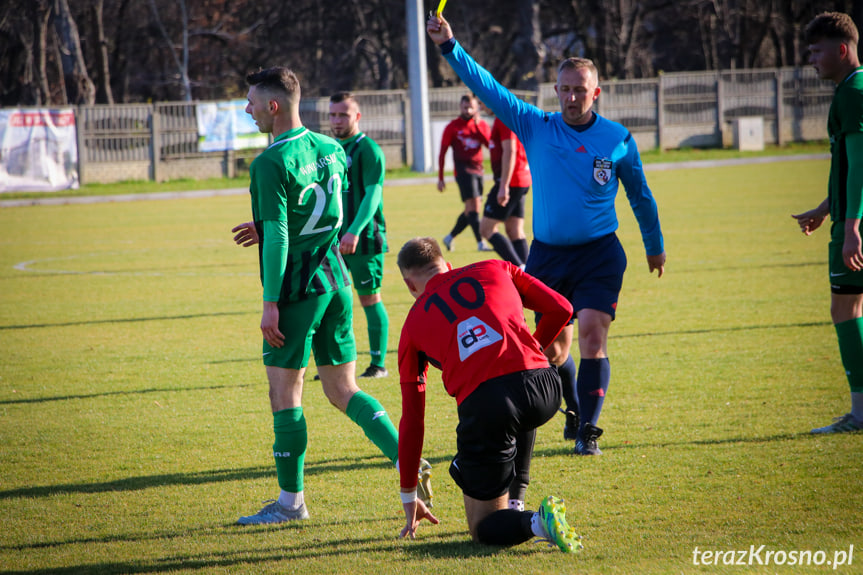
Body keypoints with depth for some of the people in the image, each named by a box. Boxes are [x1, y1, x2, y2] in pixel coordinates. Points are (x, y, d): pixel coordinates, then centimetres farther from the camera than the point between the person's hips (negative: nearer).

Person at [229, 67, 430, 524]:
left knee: (285, 392, 1)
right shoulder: (330, 149, 9)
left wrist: (270, 304, -17)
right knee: (342, 389, 13)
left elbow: (278, 238, -20)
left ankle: (291, 500, 6)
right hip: (335, 280, 8)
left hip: (297, 288, -8)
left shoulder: (271, 164, -15)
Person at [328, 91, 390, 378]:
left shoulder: (368, 149, -9)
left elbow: (373, 194, -18)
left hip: (363, 238, -7)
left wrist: (354, 232, -28)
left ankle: (379, 363, 5)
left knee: (370, 298, -1)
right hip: (336, 237, 7)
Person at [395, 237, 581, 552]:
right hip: (543, 388, 3)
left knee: (484, 527, 11)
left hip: (483, 404, -2)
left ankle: (533, 522, -21)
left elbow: (412, 418, 24)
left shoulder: (413, 324, 22)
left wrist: (408, 495, 33)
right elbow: (560, 309, 20)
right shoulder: (495, 269, 24)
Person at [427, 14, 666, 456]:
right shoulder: (536, 128, -1)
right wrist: (449, 47, -16)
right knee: (553, 345, 8)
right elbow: (487, 87, -6)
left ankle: (587, 430, -10)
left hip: (599, 253, -2)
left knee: (591, 332, -16)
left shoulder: (618, 139, -1)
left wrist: (655, 247, 23)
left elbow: (640, 196, 14)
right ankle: (574, 410, 34)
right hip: (547, 254, 2)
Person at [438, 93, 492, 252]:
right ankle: (480, 243, -18)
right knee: (473, 207, -16)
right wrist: (440, 178, -1)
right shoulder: (452, 127, 1)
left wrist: (477, 125, -11)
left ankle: (449, 238, 26)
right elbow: (442, 153, 2)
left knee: (471, 210, 10)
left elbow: (489, 143, -4)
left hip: (478, 170, 5)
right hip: (463, 170, -5)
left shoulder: (481, 124, 11)